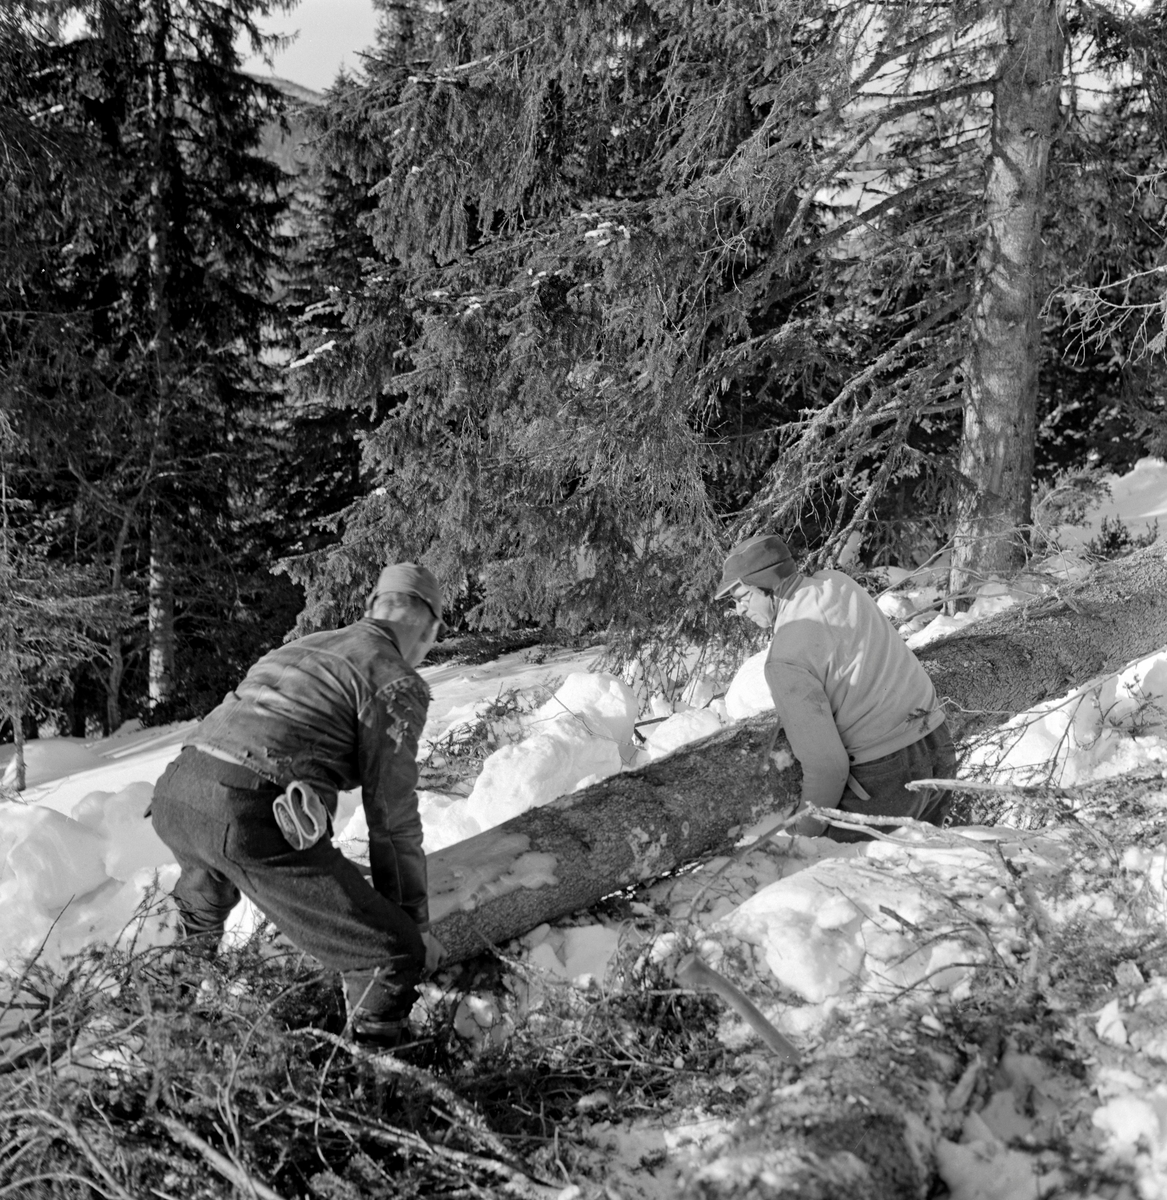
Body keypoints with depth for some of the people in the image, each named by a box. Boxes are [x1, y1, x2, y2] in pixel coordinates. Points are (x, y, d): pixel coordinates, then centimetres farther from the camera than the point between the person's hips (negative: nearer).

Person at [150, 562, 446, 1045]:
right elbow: (393, 818, 3)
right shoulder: (396, 680, 5)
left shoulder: (299, 647, 29)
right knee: (397, 956, -2)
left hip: (172, 794, 9)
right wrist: (416, 923, 16)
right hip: (252, 819, -9)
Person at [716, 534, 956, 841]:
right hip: (939, 746, 8)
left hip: (888, 775, -8)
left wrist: (805, 832, -4)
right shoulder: (835, 582, 4)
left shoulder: (785, 660, -18)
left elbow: (827, 765, -19)